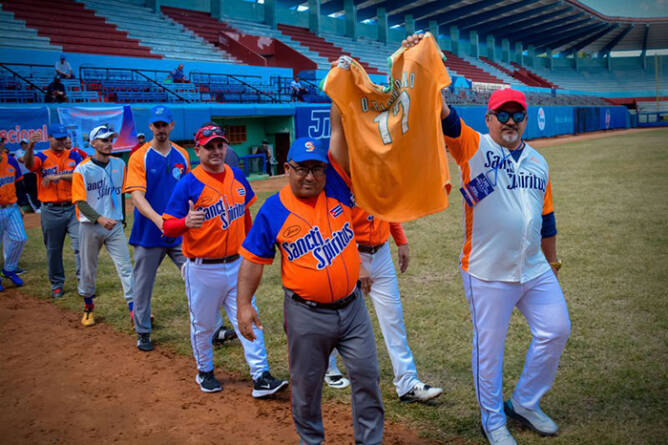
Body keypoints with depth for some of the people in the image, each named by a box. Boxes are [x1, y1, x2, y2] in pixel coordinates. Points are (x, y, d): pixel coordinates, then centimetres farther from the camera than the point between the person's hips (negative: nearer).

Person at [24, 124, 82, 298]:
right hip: (50, 211, -1)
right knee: (53, 250, 8)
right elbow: (29, 163, -22)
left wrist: (59, 176, -19)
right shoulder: (42, 157, 1)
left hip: (72, 208, 1)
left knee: (80, 244, -6)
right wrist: (30, 147, -42)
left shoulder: (73, 156, 7)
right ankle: (57, 285, 21)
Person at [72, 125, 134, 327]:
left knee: (126, 267, -5)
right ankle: (88, 306, 30)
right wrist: (99, 218, -27)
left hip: (115, 226, 3)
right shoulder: (82, 169, -8)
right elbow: (80, 202, -13)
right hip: (90, 227, -2)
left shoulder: (119, 164, 6)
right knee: (88, 270, 10)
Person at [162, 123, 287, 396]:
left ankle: (261, 377, 6)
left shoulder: (237, 176, 6)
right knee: (203, 325, 10)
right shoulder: (188, 184, -11)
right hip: (203, 269, -4)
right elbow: (168, 227, -13)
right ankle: (205, 372, 32)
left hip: (236, 264, 4)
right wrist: (186, 222, -34)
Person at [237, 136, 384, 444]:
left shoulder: (336, 187, 0)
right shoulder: (273, 209, -4)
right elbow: (253, 259, -2)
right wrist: (243, 305, -8)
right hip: (306, 315, -2)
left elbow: (339, 130, -6)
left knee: (367, 374, 8)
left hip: (352, 307, 2)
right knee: (306, 384, 13)